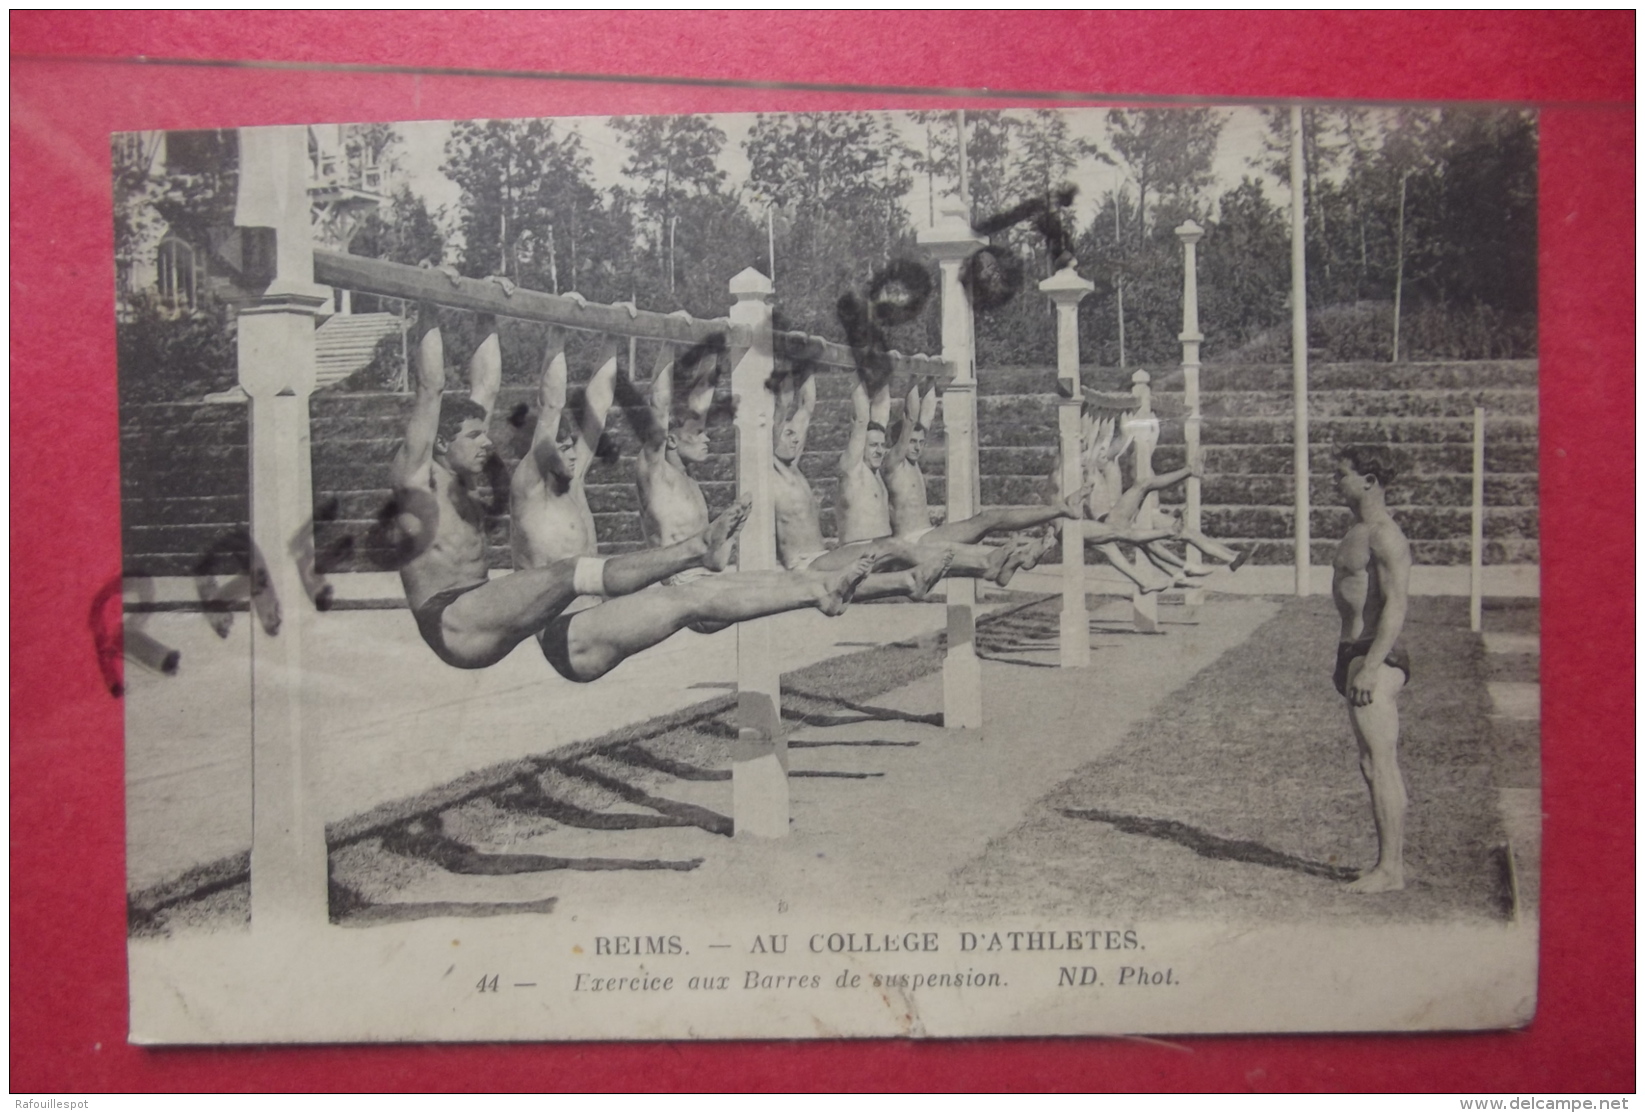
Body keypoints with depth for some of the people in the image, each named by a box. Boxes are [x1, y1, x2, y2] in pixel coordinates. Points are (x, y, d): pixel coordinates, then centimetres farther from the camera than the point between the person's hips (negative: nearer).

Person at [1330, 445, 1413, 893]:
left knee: (1380, 765, -7)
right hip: (1359, 653, 10)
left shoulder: (1385, 536, -14)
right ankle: (1391, 862, 19)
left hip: (1377, 657, -10)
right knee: (1375, 766, 13)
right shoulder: (1358, 532, 18)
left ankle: (1390, 869, -3)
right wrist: (1346, 661, 24)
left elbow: (1395, 607, -20)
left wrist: (1370, 666, -25)